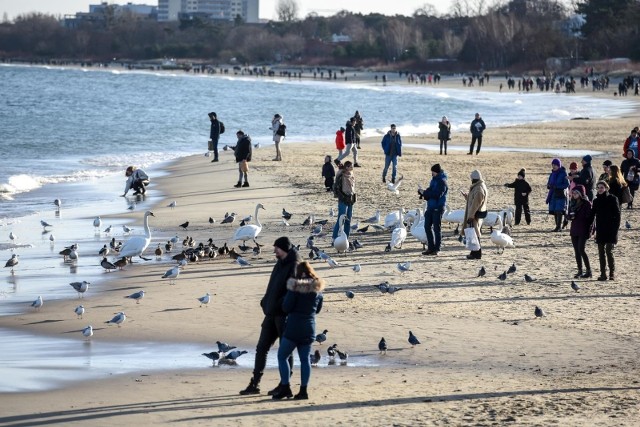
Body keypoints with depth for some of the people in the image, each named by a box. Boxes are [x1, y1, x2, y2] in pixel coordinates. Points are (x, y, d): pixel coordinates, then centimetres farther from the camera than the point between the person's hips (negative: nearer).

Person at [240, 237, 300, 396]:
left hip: (285, 315, -9)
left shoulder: (295, 265, -13)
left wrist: (282, 306, -23)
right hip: (272, 313, 9)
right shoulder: (281, 263, 15)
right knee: (261, 348, 9)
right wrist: (265, 302, 10)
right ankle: (254, 384, 13)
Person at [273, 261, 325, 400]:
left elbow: (286, 308, -11)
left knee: (282, 356, 5)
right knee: (305, 359, 9)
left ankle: (285, 388, -3)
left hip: (293, 327, -5)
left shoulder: (295, 287, -12)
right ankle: (303, 390, 5)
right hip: (309, 328, 5)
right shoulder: (318, 288, 5)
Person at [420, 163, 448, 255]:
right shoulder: (434, 180, 13)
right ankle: (431, 248, 17)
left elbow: (438, 194, -23)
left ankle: (437, 249, 3)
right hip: (430, 207, 9)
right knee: (427, 227, 10)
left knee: (437, 228, -3)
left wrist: (426, 193, -19)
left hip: (438, 207, -9)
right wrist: (424, 194, -1)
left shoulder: (442, 182, -13)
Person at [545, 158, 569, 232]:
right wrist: (549, 185, -6)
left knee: (559, 211, -13)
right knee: (554, 211, 3)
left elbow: (567, 184, -10)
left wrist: (557, 186, -19)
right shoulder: (552, 174, 14)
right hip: (553, 194, 6)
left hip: (560, 195, -6)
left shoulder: (563, 173, -5)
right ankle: (558, 226, 8)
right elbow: (549, 184, 19)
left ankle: (559, 226, -12)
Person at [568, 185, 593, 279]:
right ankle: (580, 271, 13)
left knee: (581, 250, -13)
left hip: (583, 230, -7)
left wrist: (589, 230, -15)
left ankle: (588, 270, -5)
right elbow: (569, 215, 15)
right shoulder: (572, 203, 11)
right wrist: (570, 216, -9)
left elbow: (589, 217, -10)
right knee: (576, 251, 7)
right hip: (574, 230, 7)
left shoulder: (586, 203, -8)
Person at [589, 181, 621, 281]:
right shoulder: (596, 201, 11)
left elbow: (617, 215, -5)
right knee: (601, 252, 4)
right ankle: (603, 273, 9)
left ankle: (612, 273, -1)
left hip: (610, 230, -5)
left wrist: (616, 228, -12)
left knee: (609, 251, -10)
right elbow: (592, 215, 14)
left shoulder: (612, 199, -3)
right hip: (600, 230, 5)